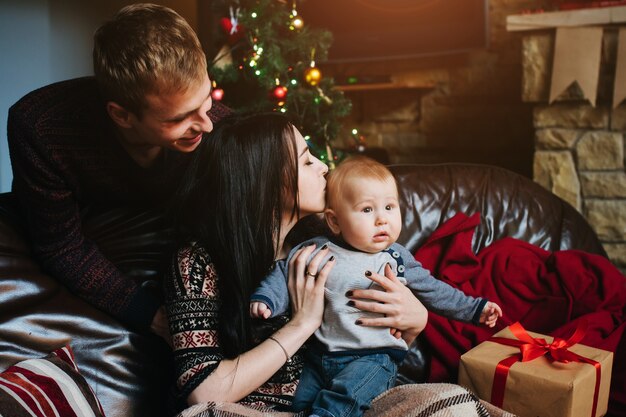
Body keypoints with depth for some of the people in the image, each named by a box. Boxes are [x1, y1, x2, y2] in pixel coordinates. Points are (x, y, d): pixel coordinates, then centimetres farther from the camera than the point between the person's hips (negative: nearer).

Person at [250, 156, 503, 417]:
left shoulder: (398, 259, 4)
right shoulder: (316, 251, 0)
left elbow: (433, 290, 14)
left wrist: (474, 309, 14)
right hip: (320, 354, 3)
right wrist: (265, 299, -10)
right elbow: (285, 274, 7)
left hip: (373, 358, -2)